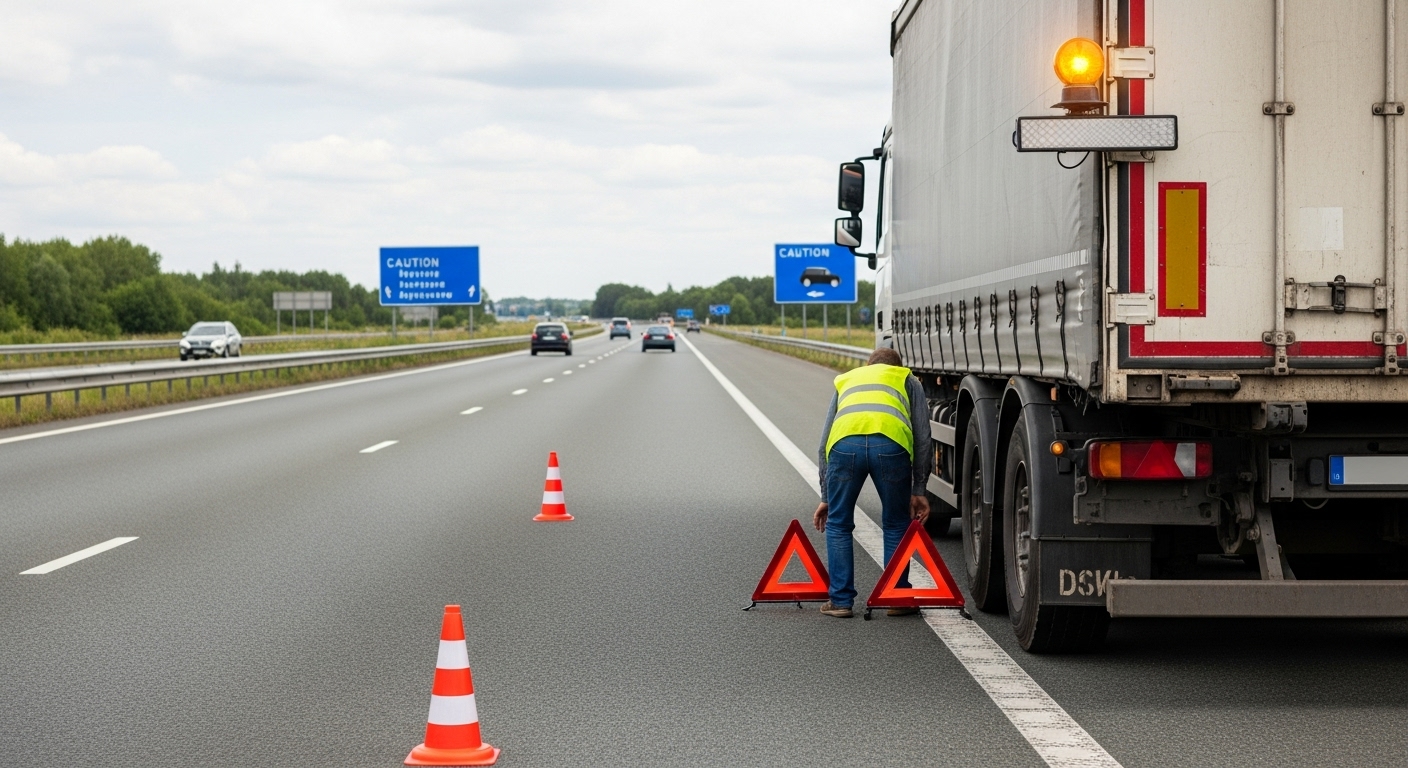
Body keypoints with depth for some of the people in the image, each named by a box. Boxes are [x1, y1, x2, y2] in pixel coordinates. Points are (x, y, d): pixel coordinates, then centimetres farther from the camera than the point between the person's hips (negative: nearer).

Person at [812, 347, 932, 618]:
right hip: (890, 443, -1)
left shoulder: (845, 380, 39)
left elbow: (824, 445, 36)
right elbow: (922, 438, 22)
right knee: (896, 525, 19)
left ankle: (840, 600, 18)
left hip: (844, 443, 1)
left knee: (838, 524, 19)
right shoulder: (908, 380, 34)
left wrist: (825, 497, 39)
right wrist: (918, 491, 25)